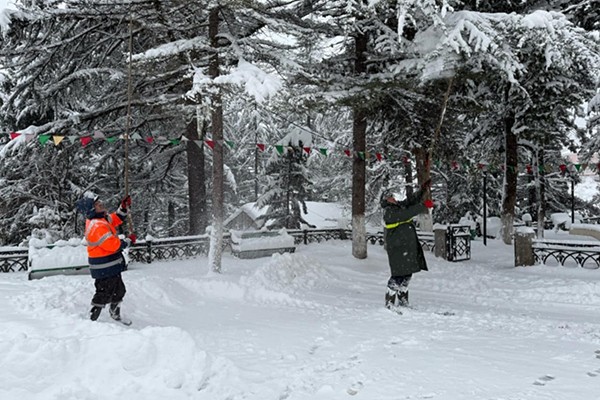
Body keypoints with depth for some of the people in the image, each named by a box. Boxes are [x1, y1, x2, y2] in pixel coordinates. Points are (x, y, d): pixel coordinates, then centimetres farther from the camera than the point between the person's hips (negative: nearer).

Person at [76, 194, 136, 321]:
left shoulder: (102, 218, 3)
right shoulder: (97, 226, -27)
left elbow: (116, 219, 21)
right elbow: (113, 245, -29)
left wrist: (124, 207, 7)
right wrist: (129, 240, -15)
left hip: (112, 266, 11)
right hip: (105, 268, -11)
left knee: (119, 291, 24)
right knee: (104, 294, -1)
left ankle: (115, 316, 42)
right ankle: (91, 319, 12)